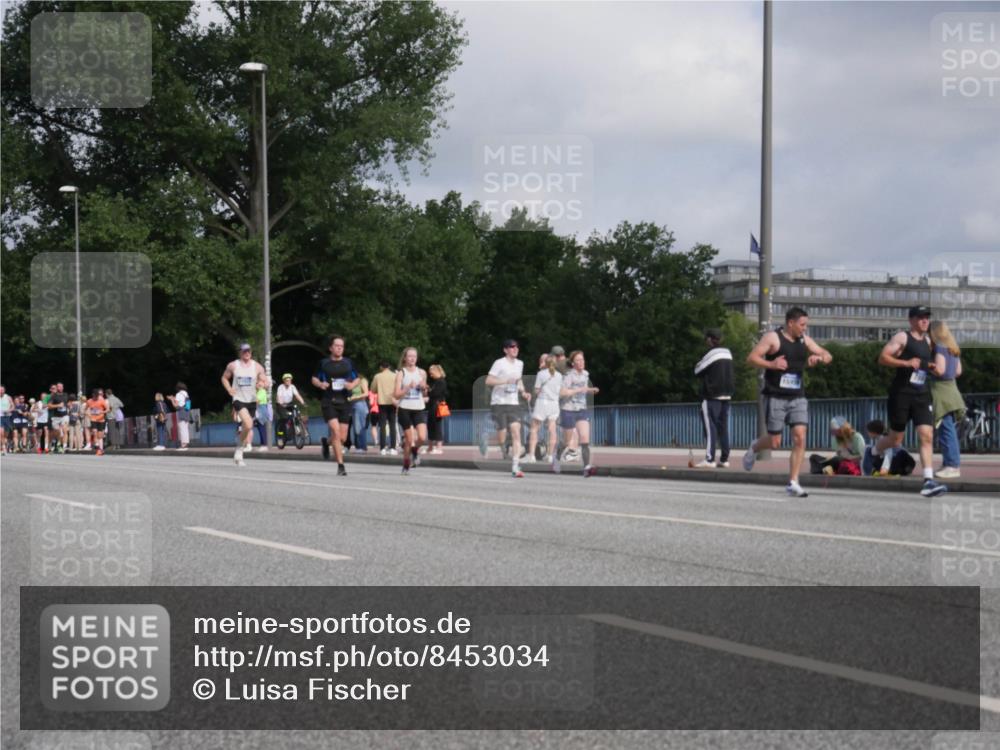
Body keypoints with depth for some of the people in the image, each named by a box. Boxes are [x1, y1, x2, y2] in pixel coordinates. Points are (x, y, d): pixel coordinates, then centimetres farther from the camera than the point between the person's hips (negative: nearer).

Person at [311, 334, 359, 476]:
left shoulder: (348, 363, 9)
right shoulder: (324, 363, 4)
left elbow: (356, 379, 16)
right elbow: (314, 379, 13)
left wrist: (352, 385, -6)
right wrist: (320, 384, -9)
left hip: (344, 402, 3)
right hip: (329, 402, -3)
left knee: (342, 438, 3)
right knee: (336, 431, -17)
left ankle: (326, 443, 38)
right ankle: (340, 466, -12)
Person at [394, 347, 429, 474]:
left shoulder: (422, 373, 8)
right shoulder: (401, 373, -1)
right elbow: (396, 394, -7)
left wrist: (424, 389, -4)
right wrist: (408, 387, -20)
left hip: (419, 409, 2)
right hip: (405, 409, -2)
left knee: (422, 438, -16)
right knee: (409, 440, -2)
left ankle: (415, 450, 18)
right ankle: (406, 465, 18)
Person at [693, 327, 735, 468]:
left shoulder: (710, 354, -11)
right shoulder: (728, 354, 11)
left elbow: (697, 371, -4)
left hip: (712, 395, -7)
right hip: (727, 395, 7)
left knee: (710, 427, -6)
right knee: (723, 427, 9)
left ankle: (709, 459, -11)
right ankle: (724, 459, 8)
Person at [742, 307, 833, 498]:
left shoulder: (804, 340, 12)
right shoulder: (772, 338, -6)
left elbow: (828, 356, 17)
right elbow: (752, 358, -11)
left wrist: (819, 357, -5)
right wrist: (771, 364, -26)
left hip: (798, 398, 5)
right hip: (776, 397, -5)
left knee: (800, 438, -10)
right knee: (774, 442, -1)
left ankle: (793, 483, -5)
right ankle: (754, 448, 35)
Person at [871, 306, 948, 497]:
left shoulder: (927, 340, 16)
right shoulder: (902, 337, -5)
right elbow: (883, 358, -14)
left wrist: (931, 367, 12)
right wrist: (906, 363, -25)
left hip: (922, 395, 5)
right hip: (901, 393, -5)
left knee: (927, 436, -11)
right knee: (896, 438, 6)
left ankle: (928, 481, -17)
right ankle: (874, 452, 39)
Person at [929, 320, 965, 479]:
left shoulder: (940, 347, -11)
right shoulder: (954, 349, 15)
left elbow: (939, 369, -19)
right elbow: (958, 371, 20)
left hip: (941, 390, -9)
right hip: (951, 388, 9)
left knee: (947, 430, -9)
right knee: (949, 430, 11)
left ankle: (952, 466, -11)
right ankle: (949, 464, 14)